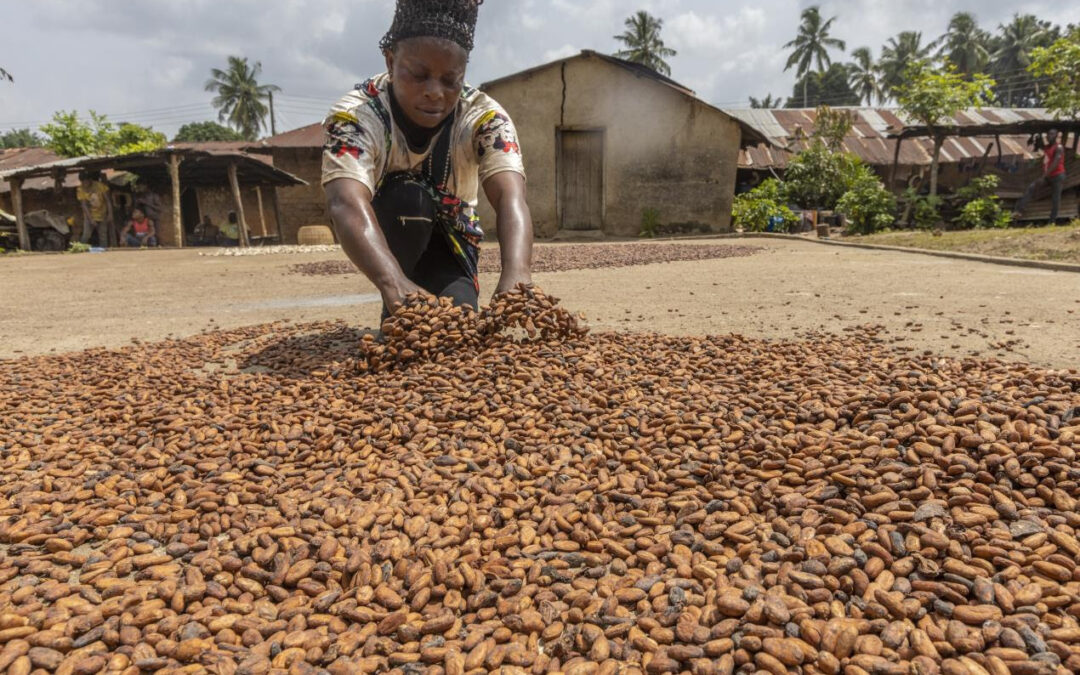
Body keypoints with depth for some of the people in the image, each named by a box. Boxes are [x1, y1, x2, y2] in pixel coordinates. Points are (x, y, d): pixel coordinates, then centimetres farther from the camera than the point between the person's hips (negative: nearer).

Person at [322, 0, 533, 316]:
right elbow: (348, 204, -48)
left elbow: (511, 197, -42)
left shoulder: (484, 116, -25)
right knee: (408, 196, -34)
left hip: (448, 240, 2)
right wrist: (394, 284, -67)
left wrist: (516, 274, -62)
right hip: (383, 239, -2)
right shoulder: (355, 115, -30)